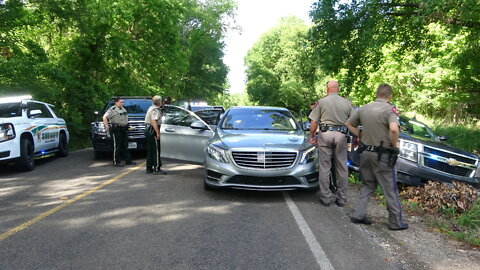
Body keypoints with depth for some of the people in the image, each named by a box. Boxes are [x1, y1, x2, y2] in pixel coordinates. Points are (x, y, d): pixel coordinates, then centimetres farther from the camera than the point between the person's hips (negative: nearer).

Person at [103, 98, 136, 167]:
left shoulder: (123, 109, 15)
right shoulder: (112, 109, -10)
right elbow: (104, 117, -16)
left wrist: (127, 126, 24)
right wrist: (107, 126, -23)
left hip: (124, 129, 8)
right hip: (116, 130, -8)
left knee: (125, 146, 12)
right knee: (117, 146, -4)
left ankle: (128, 160, 19)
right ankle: (116, 162, 2)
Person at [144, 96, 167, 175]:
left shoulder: (151, 108, 18)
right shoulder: (155, 110, -14)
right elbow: (154, 121, -25)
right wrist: (158, 133, -29)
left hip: (148, 130, 11)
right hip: (152, 131, -11)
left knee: (150, 150, 13)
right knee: (156, 150, -8)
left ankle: (149, 168, 18)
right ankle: (157, 169, -8)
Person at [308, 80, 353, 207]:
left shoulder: (322, 102, 2)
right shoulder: (347, 103, 8)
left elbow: (314, 122, 0)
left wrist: (312, 136, 10)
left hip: (325, 134, -2)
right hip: (341, 135, 2)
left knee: (324, 167, 4)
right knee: (342, 168, 9)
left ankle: (326, 198, 8)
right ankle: (342, 199, 15)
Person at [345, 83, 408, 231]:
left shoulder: (364, 108, 6)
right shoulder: (390, 109, -13)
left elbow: (349, 124, 14)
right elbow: (394, 129, -30)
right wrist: (395, 144, -14)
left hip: (366, 152, 6)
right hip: (382, 155, -6)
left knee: (367, 185, 19)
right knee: (390, 189, 6)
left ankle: (358, 215, 17)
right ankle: (395, 222, 15)